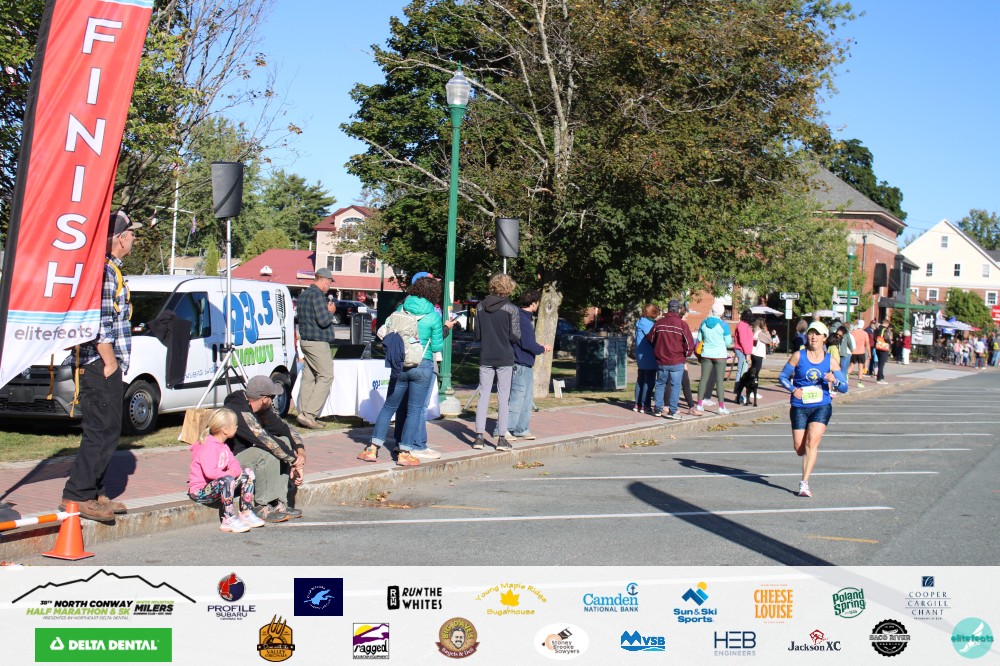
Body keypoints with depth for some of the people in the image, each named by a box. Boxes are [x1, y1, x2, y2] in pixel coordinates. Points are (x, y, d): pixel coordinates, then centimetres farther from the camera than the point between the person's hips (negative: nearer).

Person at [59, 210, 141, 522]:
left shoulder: (110, 269, 19)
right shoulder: (104, 271, -14)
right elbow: (100, 325, -21)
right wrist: (110, 363, -17)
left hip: (101, 367, 11)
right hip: (101, 367, -11)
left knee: (103, 433, 13)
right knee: (103, 434, -9)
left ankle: (95, 494, 19)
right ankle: (77, 495, -6)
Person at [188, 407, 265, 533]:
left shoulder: (223, 446, 11)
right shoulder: (208, 447, -22)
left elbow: (235, 466, 6)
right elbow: (210, 472, -35)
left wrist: (234, 471, -18)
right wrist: (228, 474, -21)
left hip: (216, 486, 10)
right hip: (200, 492, -10)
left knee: (248, 474, 5)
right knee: (227, 480, -37)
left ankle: (246, 513, 4)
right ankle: (229, 520, -33)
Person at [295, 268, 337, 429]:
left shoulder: (303, 295, 16)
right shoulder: (317, 295, -15)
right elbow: (324, 321, -21)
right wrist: (331, 312, 0)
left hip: (306, 341, 10)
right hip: (318, 342, -10)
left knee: (308, 377, 10)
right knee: (326, 376, -7)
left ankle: (303, 413, 10)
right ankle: (309, 414, -13)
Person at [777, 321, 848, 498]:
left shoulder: (830, 360, 2)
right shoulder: (798, 356, 0)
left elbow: (844, 387, 3)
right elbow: (783, 377, 6)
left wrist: (834, 381, -18)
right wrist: (792, 389, -12)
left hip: (822, 406, -1)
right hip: (799, 407, 1)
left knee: (812, 441, -19)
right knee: (799, 447, 0)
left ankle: (804, 483, -15)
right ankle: (811, 457, 38)